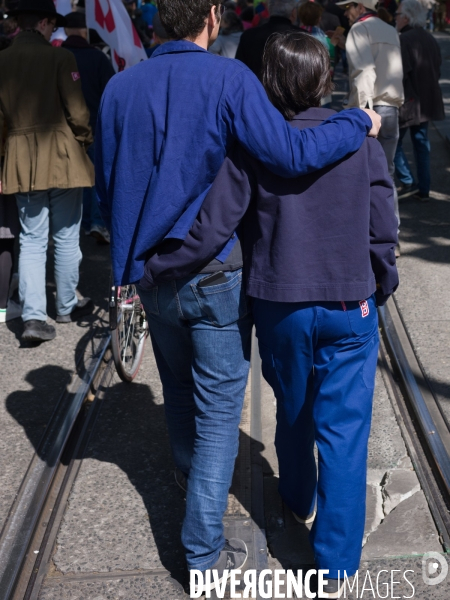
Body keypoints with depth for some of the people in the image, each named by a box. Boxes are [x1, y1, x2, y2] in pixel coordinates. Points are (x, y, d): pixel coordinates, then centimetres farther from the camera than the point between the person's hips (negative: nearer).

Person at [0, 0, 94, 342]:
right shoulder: (59, 58, -10)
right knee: (66, 237, 10)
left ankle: (33, 316, -1)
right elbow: (77, 112, -12)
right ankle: (67, 307, 24)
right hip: (62, 158, -4)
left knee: (31, 239, 8)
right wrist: (86, 139, 7)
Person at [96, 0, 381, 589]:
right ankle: (203, 550, 10)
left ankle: (194, 488, 50)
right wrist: (359, 122, -7)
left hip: (150, 271, 5)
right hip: (215, 276, -5)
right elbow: (290, 153, -22)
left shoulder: (120, 87, 1)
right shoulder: (228, 79, -14)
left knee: (179, 391, 25)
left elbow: (106, 186, 8)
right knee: (219, 406, 5)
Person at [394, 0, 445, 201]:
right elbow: (437, 69, 16)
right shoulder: (430, 39, 9)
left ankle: (408, 183, 1)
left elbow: (400, 73, -22)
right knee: (421, 144, 13)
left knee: (394, 142, 5)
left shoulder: (404, 40, -17)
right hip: (427, 101, 8)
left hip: (408, 102, -8)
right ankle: (424, 190, 16)